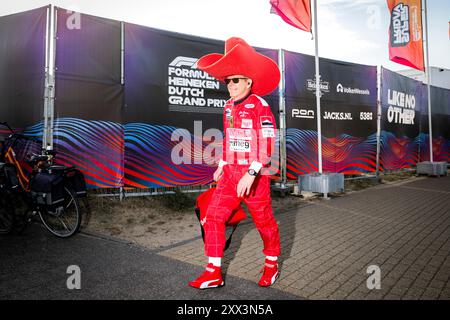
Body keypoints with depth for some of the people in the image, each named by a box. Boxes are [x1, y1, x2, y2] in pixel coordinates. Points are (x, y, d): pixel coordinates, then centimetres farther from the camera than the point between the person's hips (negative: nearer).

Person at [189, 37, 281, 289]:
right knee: (213, 217, 0)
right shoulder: (229, 107, 10)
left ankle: (272, 265, 34)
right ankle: (214, 273, 12)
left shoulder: (260, 106, -13)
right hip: (230, 173, 7)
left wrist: (251, 174, -27)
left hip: (255, 176, -6)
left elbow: (267, 145, -20)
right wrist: (222, 165, 19)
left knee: (264, 221, 9)